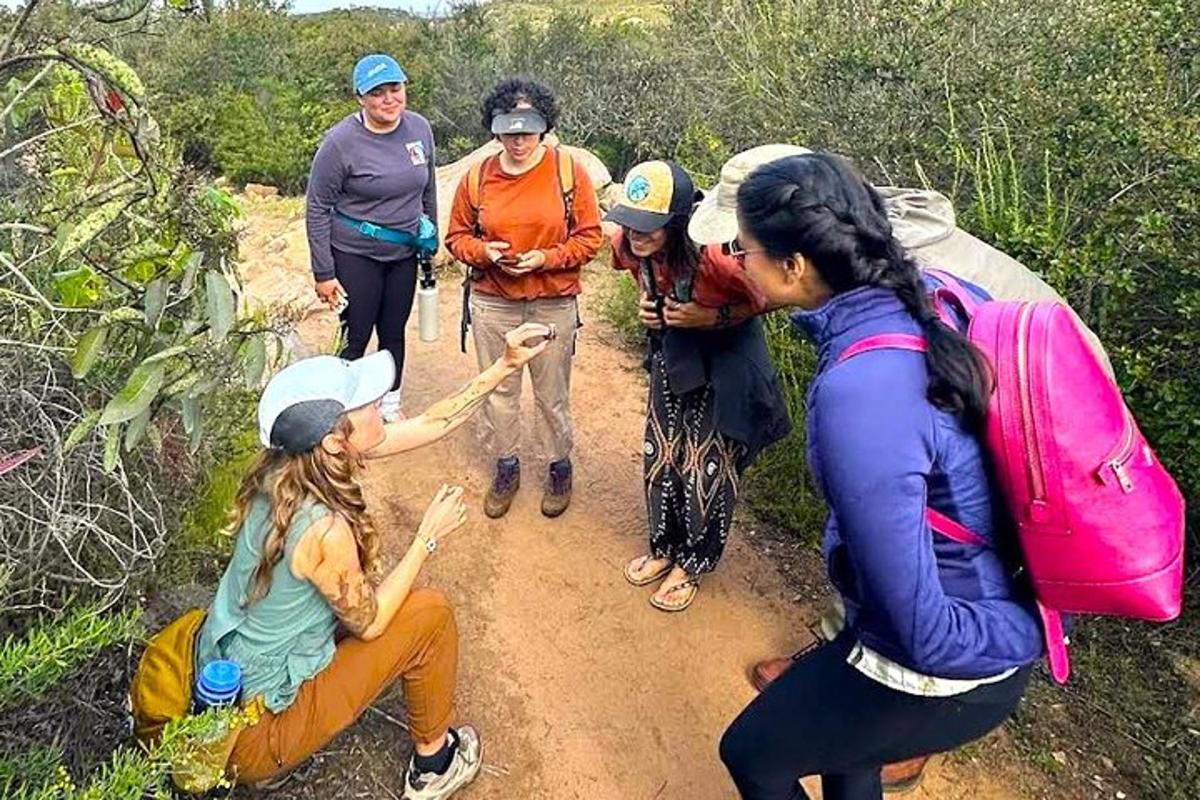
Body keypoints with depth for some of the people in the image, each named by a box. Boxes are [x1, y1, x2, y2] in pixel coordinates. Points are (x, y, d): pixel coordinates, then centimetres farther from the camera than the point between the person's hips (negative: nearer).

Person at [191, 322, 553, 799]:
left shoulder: (288, 465, -11)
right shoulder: (324, 530, -34)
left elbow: (429, 424, -4)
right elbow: (369, 622, -15)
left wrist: (505, 367, -4)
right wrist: (429, 536, -10)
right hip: (253, 729, -7)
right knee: (431, 614, -3)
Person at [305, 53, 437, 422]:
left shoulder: (419, 128, -2)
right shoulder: (341, 141, -17)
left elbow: (428, 188, 13)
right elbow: (317, 209, -12)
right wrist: (323, 273, -12)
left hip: (404, 253, 5)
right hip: (355, 256, -4)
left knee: (394, 333, 16)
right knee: (355, 339, 3)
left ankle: (390, 406, 35)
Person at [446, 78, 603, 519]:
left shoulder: (569, 172, -6)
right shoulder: (477, 177, 0)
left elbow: (589, 237, -4)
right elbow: (457, 236, 8)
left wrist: (546, 259, -18)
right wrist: (485, 252, -13)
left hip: (553, 305, -2)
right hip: (492, 304, 2)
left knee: (552, 394, 9)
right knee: (498, 391, 13)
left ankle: (560, 468, 32)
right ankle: (506, 469, 34)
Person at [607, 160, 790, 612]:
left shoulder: (713, 255, -34)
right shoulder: (629, 245, -17)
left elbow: (765, 297, -17)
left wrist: (712, 317, -27)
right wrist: (648, 308, -12)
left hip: (723, 361, -5)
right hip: (672, 354, 6)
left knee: (708, 468, 4)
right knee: (660, 455, 13)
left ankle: (692, 563, 27)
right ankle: (664, 547, 36)